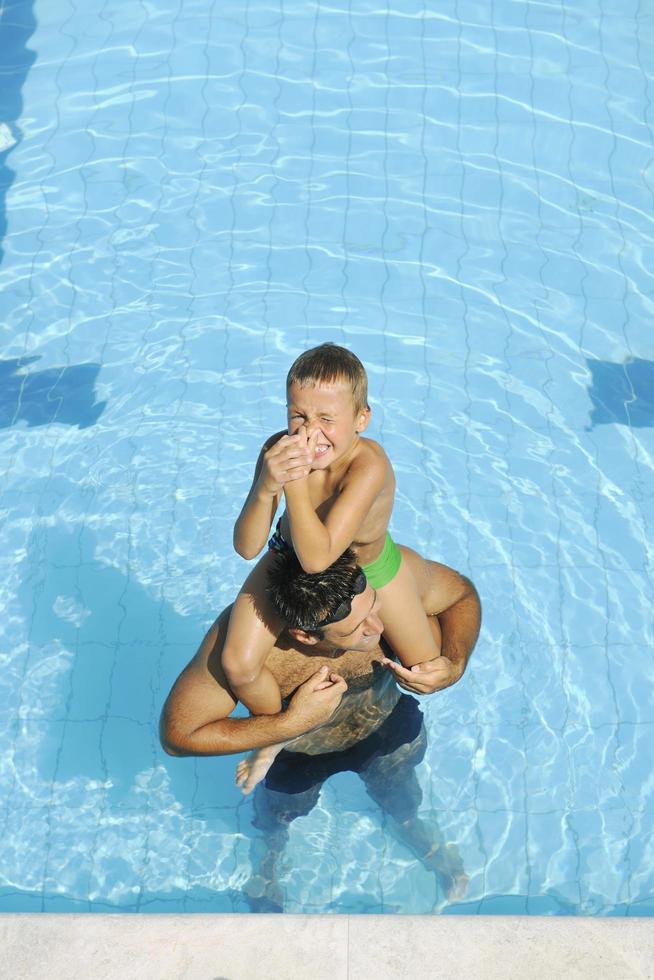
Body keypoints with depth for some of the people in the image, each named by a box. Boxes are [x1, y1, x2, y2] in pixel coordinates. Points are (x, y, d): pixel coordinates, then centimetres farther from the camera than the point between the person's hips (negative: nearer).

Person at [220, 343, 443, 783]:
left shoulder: (369, 465, -41)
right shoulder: (279, 450, -31)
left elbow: (318, 558, -46)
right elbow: (246, 548, -31)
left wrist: (296, 480, -49)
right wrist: (265, 488, -48)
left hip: (369, 562, -1)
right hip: (289, 560, 2)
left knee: (424, 664, 9)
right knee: (238, 665, -12)